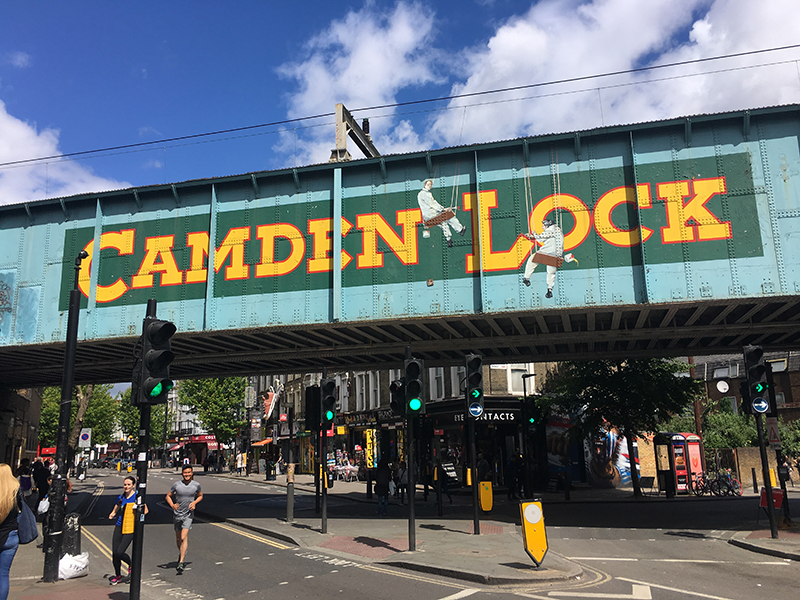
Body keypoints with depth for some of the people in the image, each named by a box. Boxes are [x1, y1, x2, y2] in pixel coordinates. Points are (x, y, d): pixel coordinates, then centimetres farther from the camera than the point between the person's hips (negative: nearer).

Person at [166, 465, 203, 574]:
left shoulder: (196, 485, -5)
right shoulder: (177, 484, -7)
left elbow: (200, 496, 12)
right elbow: (168, 496, 4)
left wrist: (194, 502, -8)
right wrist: (172, 505, -15)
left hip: (188, 514, -2)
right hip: (177, 514, 2)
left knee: (184, 537, -15)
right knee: (178, 538, 16)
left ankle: (181, 563, -16)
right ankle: (181, 554, 44)